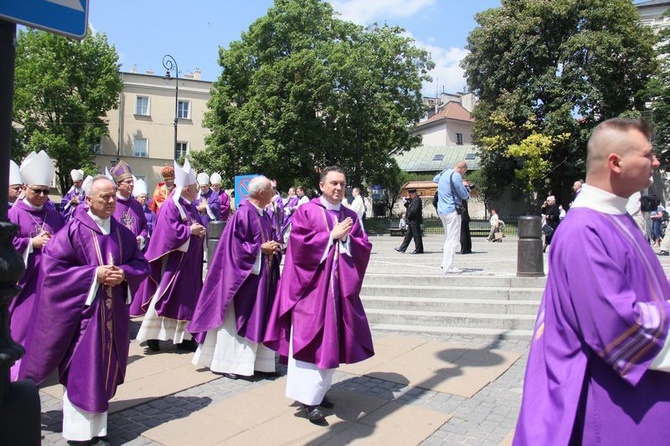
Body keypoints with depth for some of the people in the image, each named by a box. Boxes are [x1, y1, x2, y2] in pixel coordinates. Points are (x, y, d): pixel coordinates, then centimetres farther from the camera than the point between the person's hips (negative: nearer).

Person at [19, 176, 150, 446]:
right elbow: (52, 265, -12)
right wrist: (94, 273, -18)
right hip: (83, 311, -5)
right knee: (80, 373, 2)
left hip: (113, 313, 5)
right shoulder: (74, 229, -9)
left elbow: (141, 264, 10)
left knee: (104, 371, 12)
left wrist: (124, 273, -11)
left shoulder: (122, 233, 6)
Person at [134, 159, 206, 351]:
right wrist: (190, 230, -17)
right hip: (173, 261, -9)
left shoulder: (190, 207, 13)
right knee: (165, 297, -3)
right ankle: (151, 333, 9)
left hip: (189, 263, 9)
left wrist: (200, 230, -5)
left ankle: (182, 336, 18)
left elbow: (198, 226, 17)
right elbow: (169, 230, -23)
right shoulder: (170, 206, -13)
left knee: (186, 299, 10)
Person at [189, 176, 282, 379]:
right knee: (236, 318, 1)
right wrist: (260, 249, -17)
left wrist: (274, 247, -1)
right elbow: (235, 245, -18)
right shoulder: (243, 214, -15)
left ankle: (255, 360, 22)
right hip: (243, 274, -8)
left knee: (258, 319, 12)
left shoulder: (265, 215, 11)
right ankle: (226, 361, 13)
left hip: (262, 275, 9)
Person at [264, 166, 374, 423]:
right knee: (310, 338, -6)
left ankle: (320, 389, 23)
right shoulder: (305, 211, 0)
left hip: (340, 287, 5)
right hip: (311, 286, -5)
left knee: (332, 339, 10)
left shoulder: (351, 216, 13)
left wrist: (346, 238, -12)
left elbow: (364, 248, 6)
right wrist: (332, 235, -12)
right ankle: (309, 398, -1)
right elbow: (300, 244, -13)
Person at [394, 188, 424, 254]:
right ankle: (402, 248, 18)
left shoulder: (417, 200, -15)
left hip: (415, 221, -11)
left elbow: (414, 210, -23)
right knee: (408, 235, 13)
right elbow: (409, 207, 21)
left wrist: (408, 216, -11)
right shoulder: (412, 200, 17)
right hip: (411, 221, 11)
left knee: (416, 235, -4)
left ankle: (419, 250, 3)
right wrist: (406, 203, 2)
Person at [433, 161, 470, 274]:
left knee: (448, 238, 19)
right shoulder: (456, 176, -15)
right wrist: (468, 196, 11)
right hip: (452, 211, -9)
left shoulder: (445, 173, 11)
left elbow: (435, 179, 33)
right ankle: (448, 267, -8)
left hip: (442, 210, 9)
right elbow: (463, 194, -12)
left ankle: (445, 264, 22)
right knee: (452, 240, -7)